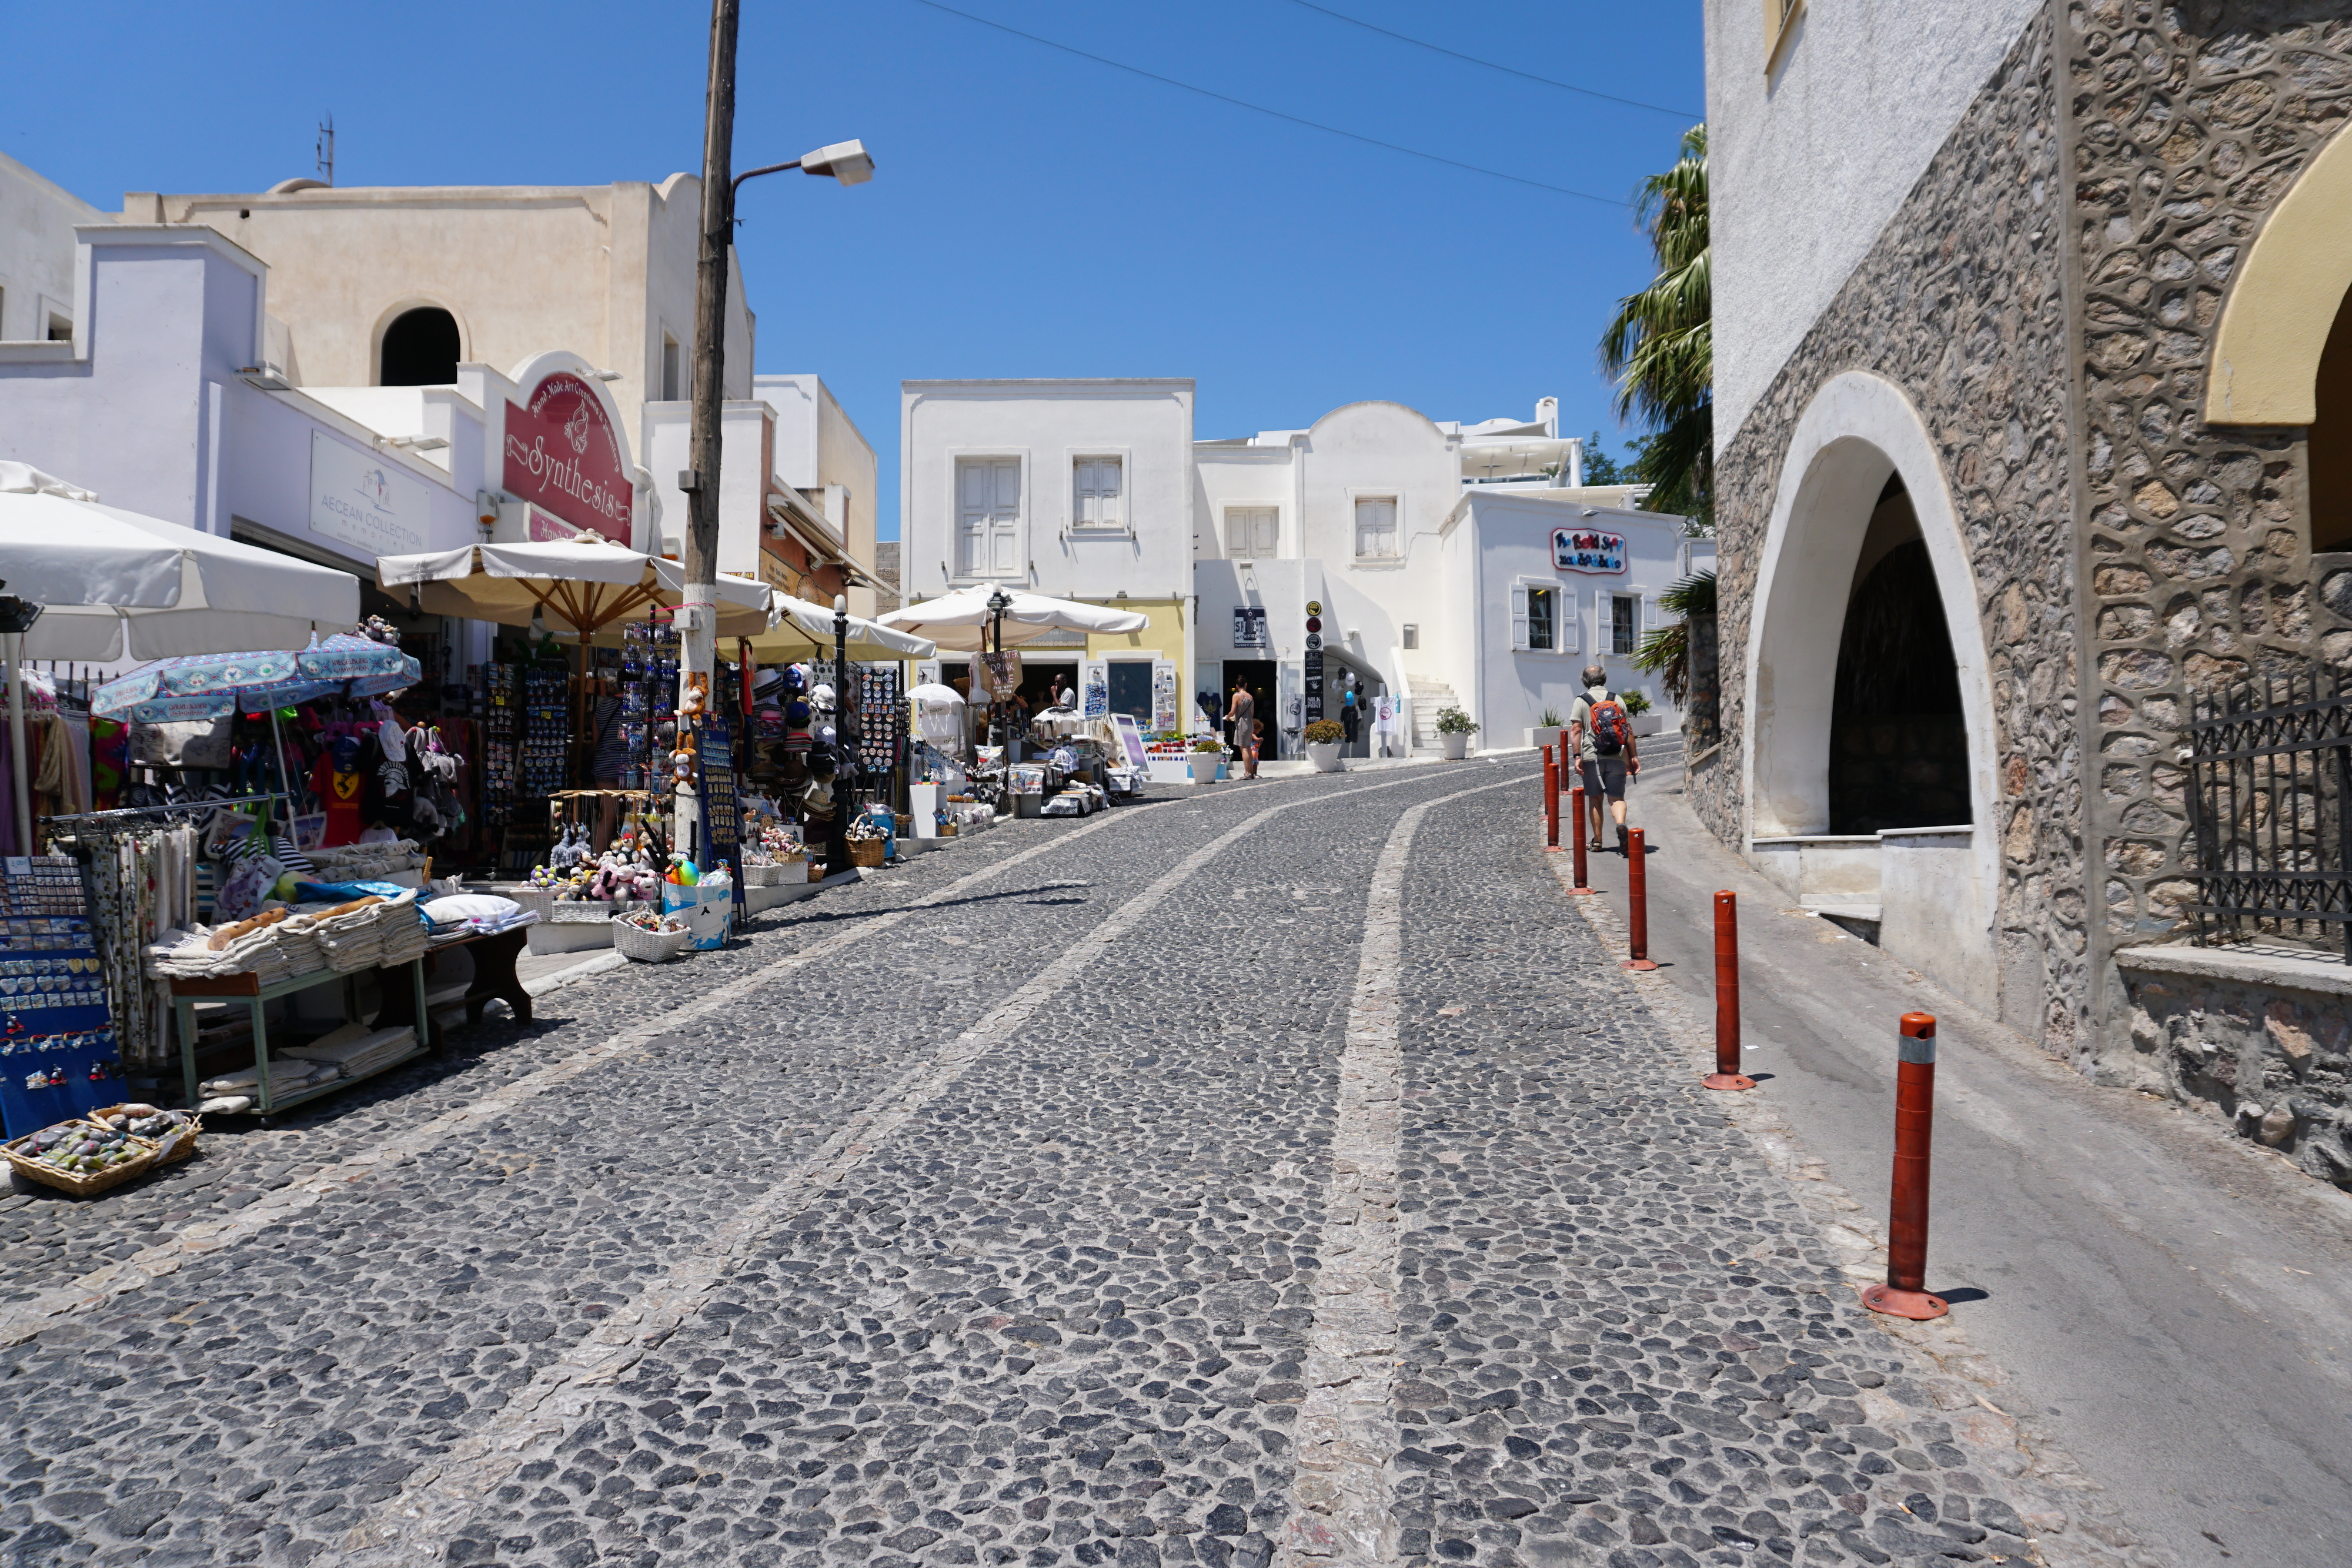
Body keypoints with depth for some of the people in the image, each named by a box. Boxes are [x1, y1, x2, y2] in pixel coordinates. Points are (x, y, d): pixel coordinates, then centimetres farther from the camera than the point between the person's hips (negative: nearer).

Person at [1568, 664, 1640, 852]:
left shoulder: (1581, 701, 1)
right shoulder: (1617, 699, 8)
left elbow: (1576, 730, -7)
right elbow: (1628, 731, 6)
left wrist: (1577, 756, -8)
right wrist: (1634, 756, 10)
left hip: (1592, 758, -1)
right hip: (1617, 758, 1)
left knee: (1595, 799, 10)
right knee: (1617, 797, 3)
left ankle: (1597, 841, 12)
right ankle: (1621, 823, -26)